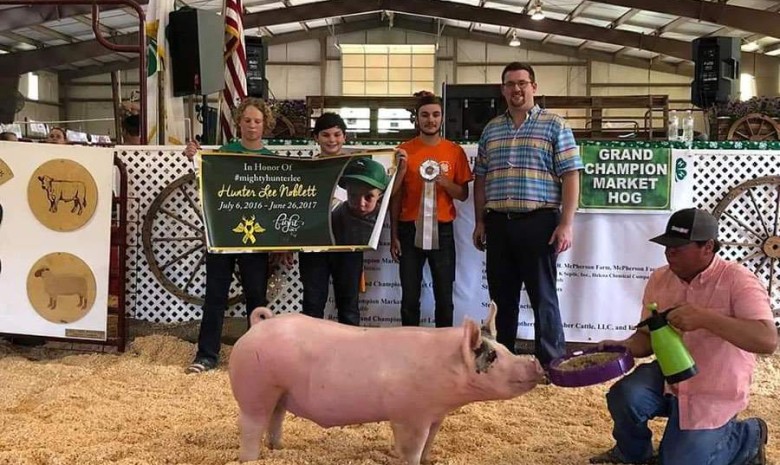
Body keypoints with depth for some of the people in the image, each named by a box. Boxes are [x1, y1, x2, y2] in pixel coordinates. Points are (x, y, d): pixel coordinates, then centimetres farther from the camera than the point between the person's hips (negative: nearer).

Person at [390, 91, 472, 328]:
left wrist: (444, 181, -13)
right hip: (410, 231, 0)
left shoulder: (455, 151, 4)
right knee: (410, 297, 3)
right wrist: (394, 234, 3)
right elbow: (395, 195, 6)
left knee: (444, 297, 3)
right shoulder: (404, 150, 3)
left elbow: (463, 194, 6)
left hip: (442, 231, 0)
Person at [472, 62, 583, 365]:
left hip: (538, 222, -4)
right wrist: (480, 221, 10)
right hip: (498, 223, 4)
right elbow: (480, 179, 16)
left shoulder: (554, 126, 0)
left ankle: (553, 365, 10)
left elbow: (570, 176, -5)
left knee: (543, 297, 1)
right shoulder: (491, 129, 13)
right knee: (501, 296, 12)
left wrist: (566, 224, -12)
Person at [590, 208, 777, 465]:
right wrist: (624, 347, -16)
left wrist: (704, 318, -40)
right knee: (625, 396, -25)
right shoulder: (659, 279, -1)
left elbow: (768, 341, -31)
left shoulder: (739, 281, -18)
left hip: (711, 394, -4)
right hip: (667, 376, 4)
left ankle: (747, 437, 19)